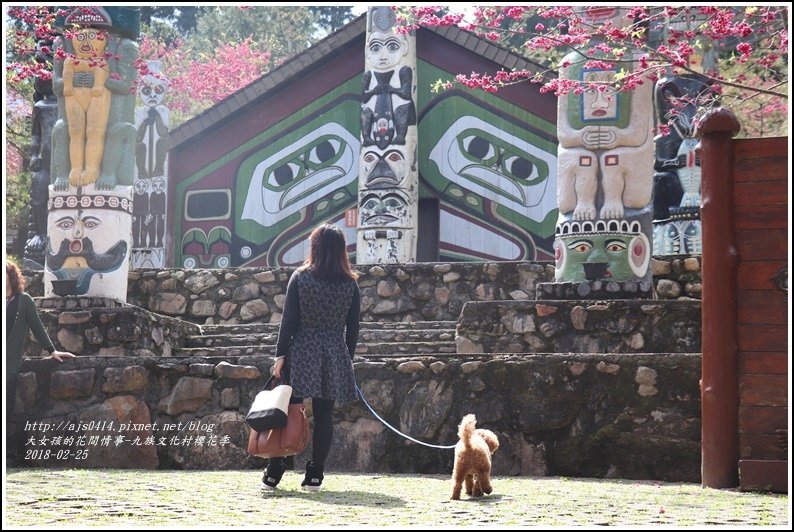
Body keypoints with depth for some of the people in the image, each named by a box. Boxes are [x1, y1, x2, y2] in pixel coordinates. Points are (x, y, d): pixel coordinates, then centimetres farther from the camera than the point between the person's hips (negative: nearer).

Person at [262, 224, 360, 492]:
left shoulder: (300, 277, -3)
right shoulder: (350, 283, 2)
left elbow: (289, 319, -4)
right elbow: (353, 327, 5)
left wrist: (280, 354, -1)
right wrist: (348, 359, 13)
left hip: (302, 353, -1)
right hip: (335, 356, 1)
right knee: (324, 415, 4)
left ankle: (274, 472, 3)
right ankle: (315, 475, 4)